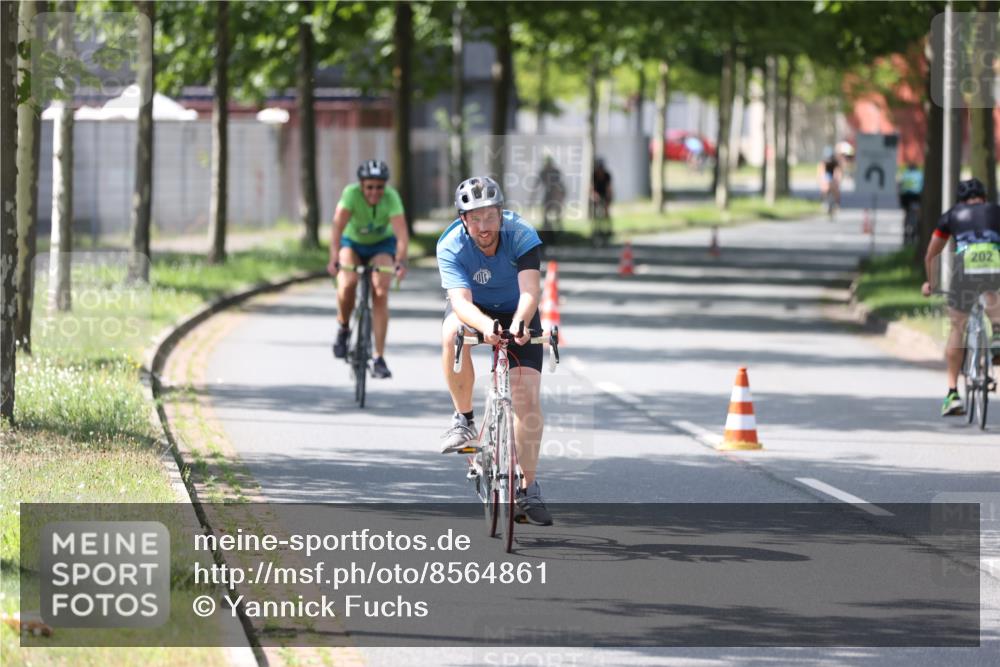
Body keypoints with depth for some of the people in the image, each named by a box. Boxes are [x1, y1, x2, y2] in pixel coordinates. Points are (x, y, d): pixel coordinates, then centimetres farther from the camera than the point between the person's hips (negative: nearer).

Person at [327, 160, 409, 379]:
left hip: (382, 244, 0)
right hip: (352, 242, 0)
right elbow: (338, 226, -38)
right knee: (347, 283, -28)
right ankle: (343, 328, 0)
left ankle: (379, 359, -13)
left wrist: (401, 261, -53)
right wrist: (334, 258, -51)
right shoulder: (351, 194, -29)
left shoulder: (391, 197, -28)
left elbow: (401, 233, -37)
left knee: (380, 294, -18)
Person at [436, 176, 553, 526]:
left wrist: (519, 323, -60)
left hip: (517, 316, 0)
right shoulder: (451, 246, -26)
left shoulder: (522, 236, -27)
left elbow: (530, 289, -39)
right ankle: (464, 418, -16)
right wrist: (485, 325, -60)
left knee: (527, 394, -16)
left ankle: (528, 489, -8)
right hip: (474, 311, 0)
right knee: (452, 333, -36)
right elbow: (461, 301, -38)